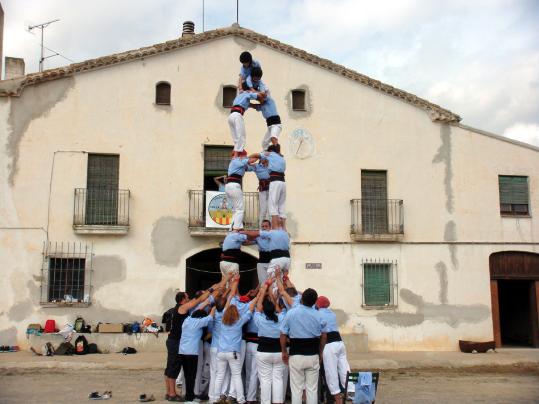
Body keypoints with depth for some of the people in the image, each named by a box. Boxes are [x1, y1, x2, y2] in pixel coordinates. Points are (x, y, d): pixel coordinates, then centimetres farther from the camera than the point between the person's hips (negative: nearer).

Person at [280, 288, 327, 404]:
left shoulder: (291, 313, -7)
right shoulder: (318, 315, -1)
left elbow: (283, 335, -4)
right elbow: (323, 336, 5)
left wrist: (284, 352, 8)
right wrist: (320, 353, 18)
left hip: (296, 355, -1)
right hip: (313, 355, 2)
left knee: (296, 389, 6)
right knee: (312, 389, 9)